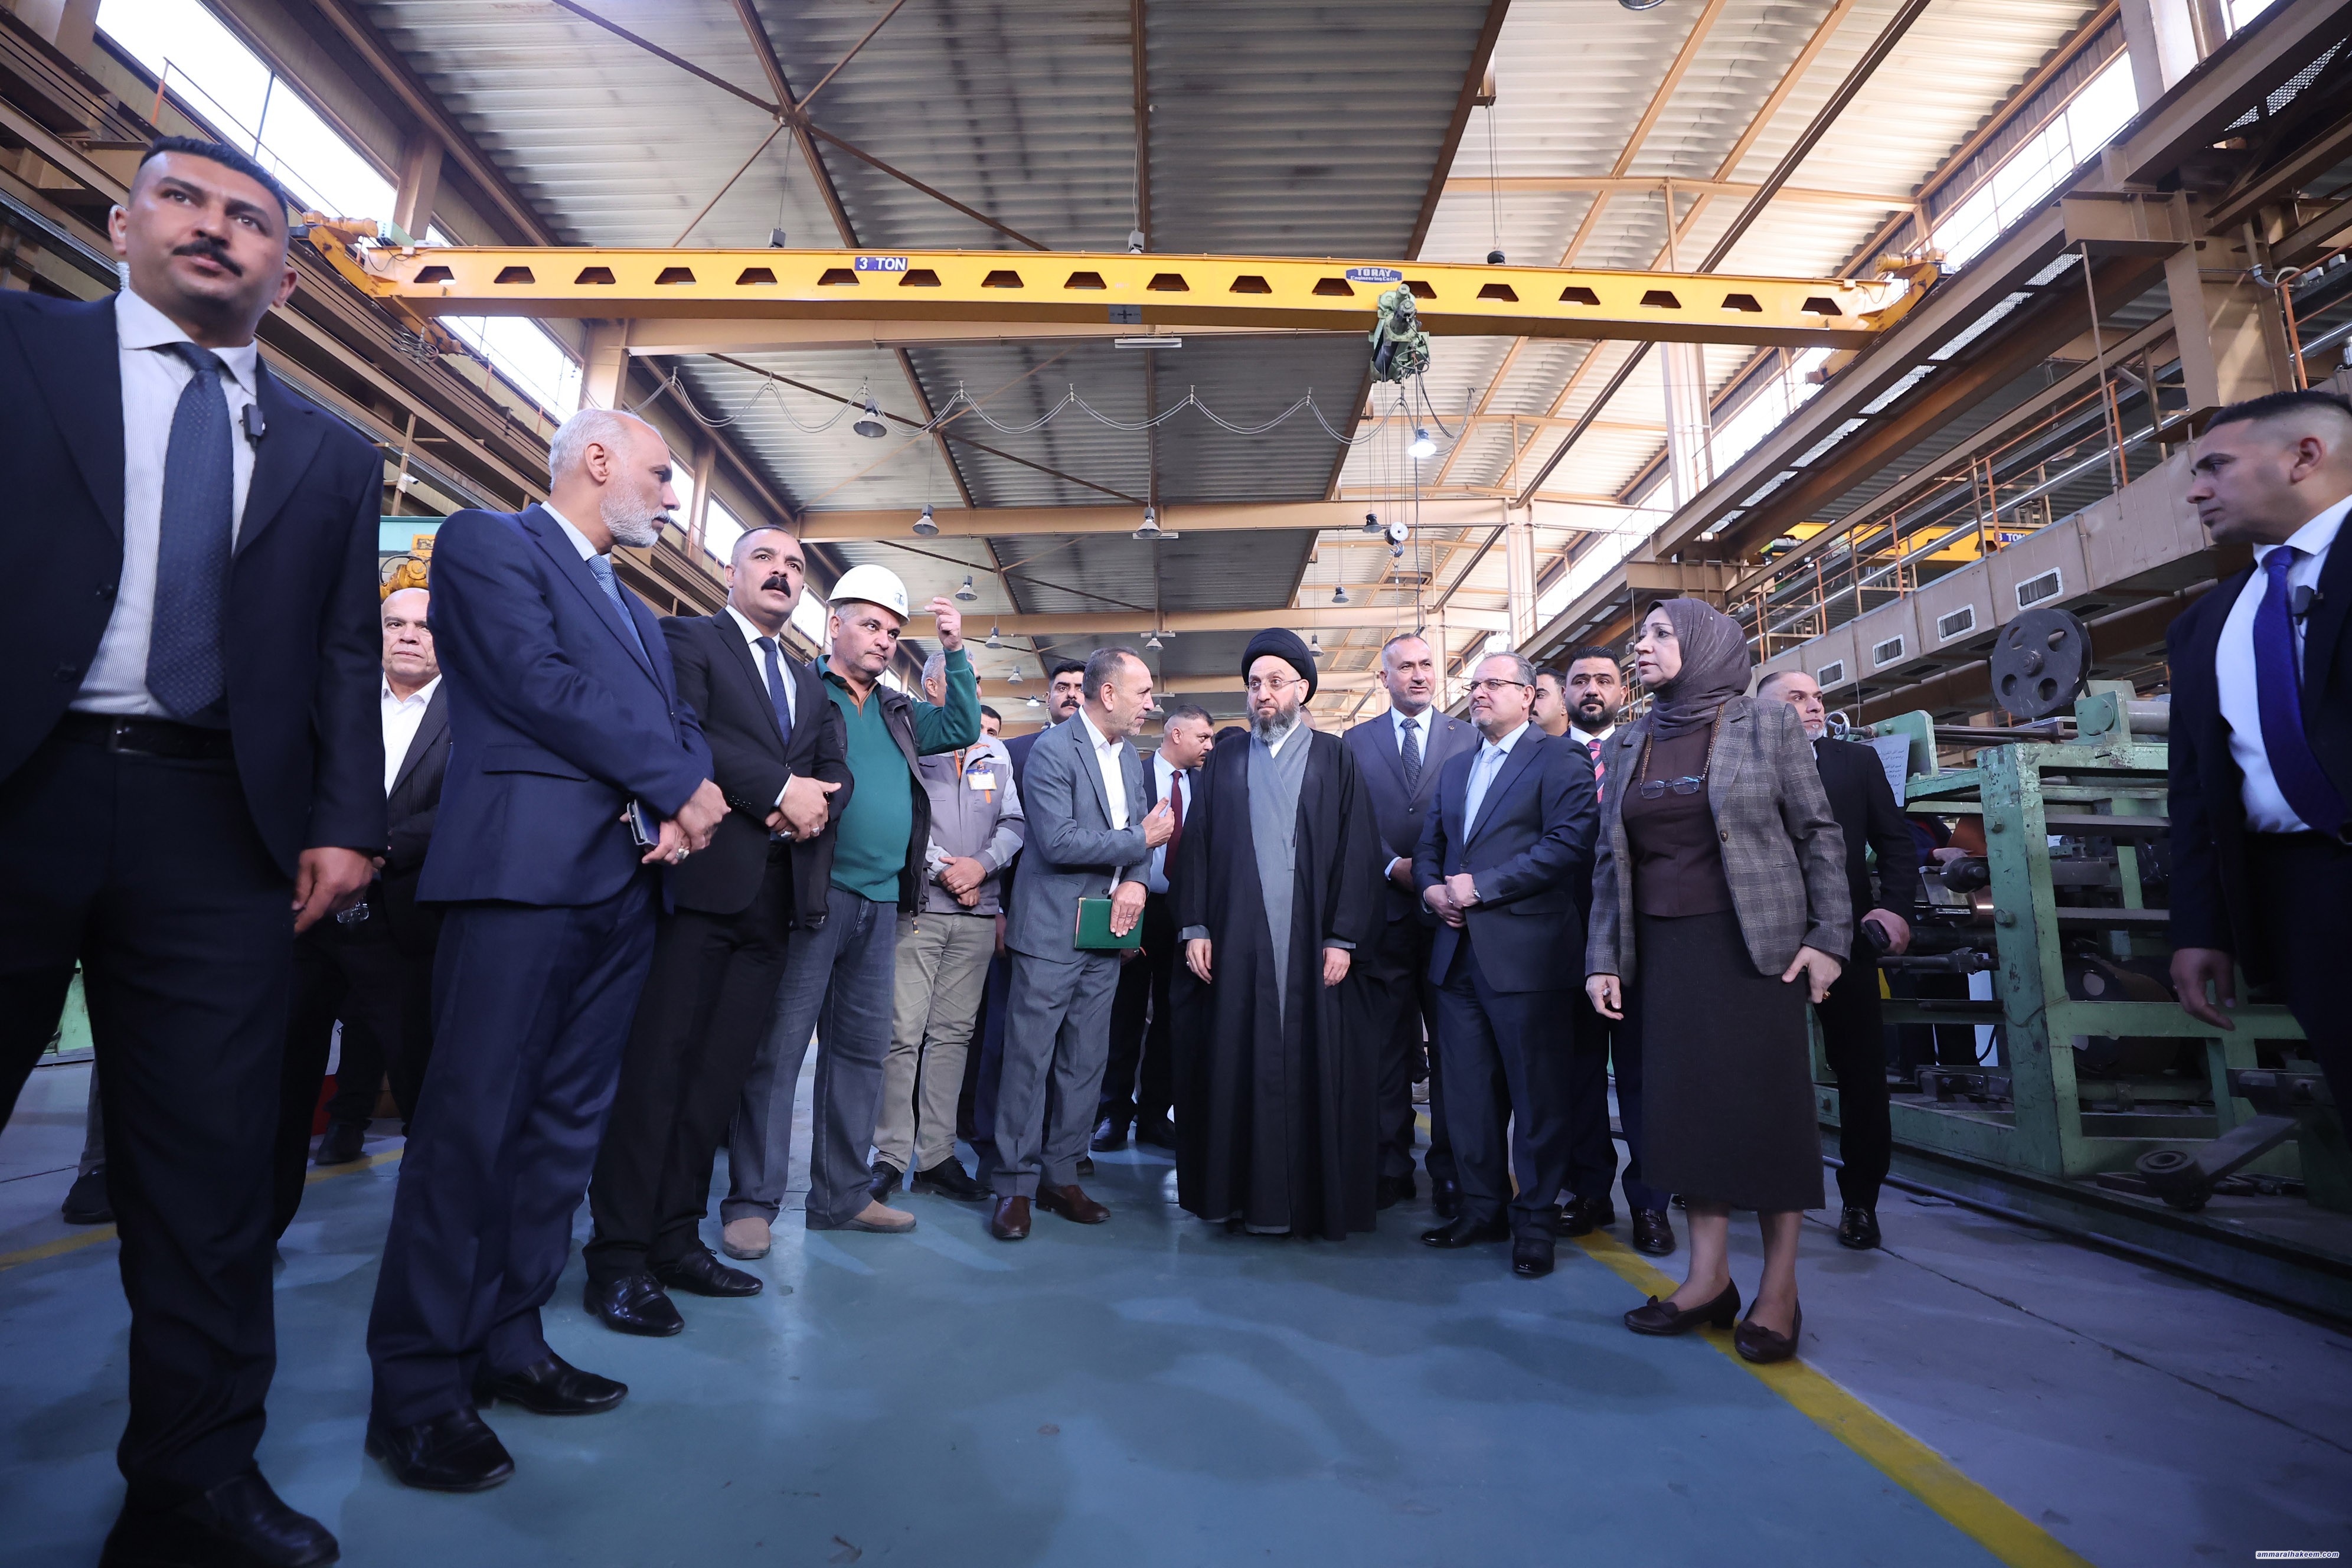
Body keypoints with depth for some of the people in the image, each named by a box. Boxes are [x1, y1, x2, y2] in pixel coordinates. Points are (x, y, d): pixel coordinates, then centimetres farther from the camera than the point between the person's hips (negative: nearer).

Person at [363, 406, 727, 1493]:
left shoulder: (634, 607, 27)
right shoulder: (487, 542, 3)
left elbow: (677, 719, 17)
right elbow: (538, 682, -12)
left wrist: (681, 807, -5)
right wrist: (680, 782, -10)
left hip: (625, 880, 8)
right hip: (527, 865, -8)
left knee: (566, 1123, 10)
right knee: (474, 1117, -5)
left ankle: (506, 1341, 20)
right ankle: (418, 1384, 6)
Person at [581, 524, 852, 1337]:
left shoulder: (808, 682, 26)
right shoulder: (689, 639, 6)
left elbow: (837, 771, 15)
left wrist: (817, 801, -7)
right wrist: (778, 789, -15)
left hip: (777, 896, 6)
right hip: (704, 877, -6)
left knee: (720, 1072, 6)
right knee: (660, 1061, -5)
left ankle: (676, 1240, 14)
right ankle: (619, 1256, 2)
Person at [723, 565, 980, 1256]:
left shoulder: (898, 712, 20)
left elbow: (962, 728, 14)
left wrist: (956, 653, 7)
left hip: (882, 901, 7)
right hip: (813, 891, -7)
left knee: (862, 1048, 11)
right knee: (778, 1046, -3)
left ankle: (841, 1195, 22)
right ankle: (752, 1201, 8)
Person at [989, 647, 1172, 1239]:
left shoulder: (1131, 756, 14)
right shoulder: (1052, 749, -11)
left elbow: (1141, 830, 13)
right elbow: (1058, 840, -20)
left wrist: (1135, 880, -7)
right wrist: (1140, 842, -12)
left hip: (1106, 928, 7)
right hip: (1052, 930, -7)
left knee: (1086, 1062, 10)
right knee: (1030, 1057, -2)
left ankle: (1061, 1176, 21)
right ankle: (1015, 1185, 10)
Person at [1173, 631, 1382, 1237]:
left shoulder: (1335, 758, 6)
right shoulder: (1225, 758, 12)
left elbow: (1355, 850, 0)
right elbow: (1198, 843, 8)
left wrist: (1343, 937, -7)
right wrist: (1194, 927, -1)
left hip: (1312, 942, -1)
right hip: (1235, 941, 2)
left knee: (1311, 1063, 2)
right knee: (1236, 1063, 4)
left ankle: (1313, 1196, 15)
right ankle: (1240, 1191, 17)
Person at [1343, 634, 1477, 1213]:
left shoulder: (1469, 739, 8)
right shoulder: (1355, 743, 10)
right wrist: (1392, 866, -10)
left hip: (1449, 910, 0)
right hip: (1385, 911, 1)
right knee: (1388, 1045, 8)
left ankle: (1451, 1169, 16)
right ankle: (1391, 1165, 18)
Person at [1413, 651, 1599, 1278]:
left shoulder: (1559, 759, -3)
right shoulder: (1455, 768, 20)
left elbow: (1568, 844, -15)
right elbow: (1429, 845, 21)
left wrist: (1481, 886, -16)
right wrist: (1432, 888, 0)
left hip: (1524, 952, -7)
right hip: (1458, 951, 7)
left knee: (1536, 1096, 4)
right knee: (1468, 1093, 13)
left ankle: (1535, 1221, 18)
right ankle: (1482, 1208, 27)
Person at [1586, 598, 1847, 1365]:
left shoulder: (1767, 724, 0)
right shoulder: (1626, 745, 11)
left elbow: (1820, 833, 0)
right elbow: (1609, 860, 11)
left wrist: (1827, 935, -8)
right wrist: (1603, 958, 5)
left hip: (1756, 942, -3)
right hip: (1664, 948, 4)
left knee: (1766, 1101, 0)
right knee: (1684, 1102, 3)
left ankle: (1779, 1288, 11)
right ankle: (1708, 1277, 13)